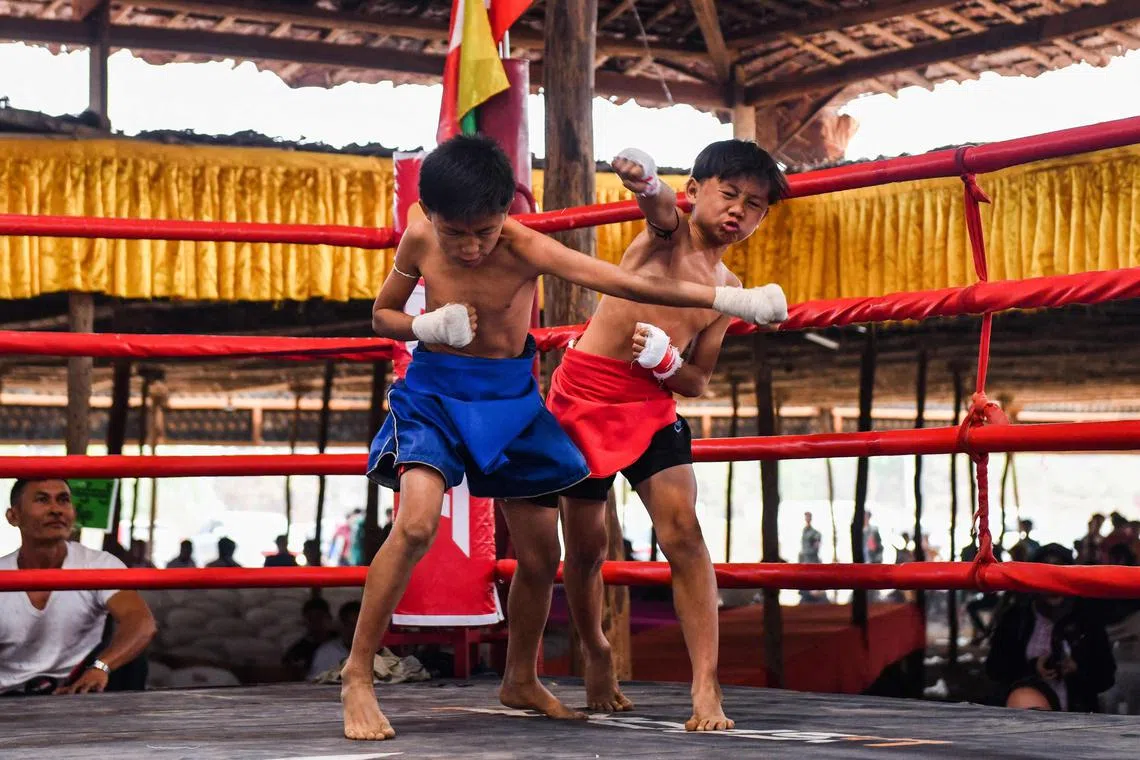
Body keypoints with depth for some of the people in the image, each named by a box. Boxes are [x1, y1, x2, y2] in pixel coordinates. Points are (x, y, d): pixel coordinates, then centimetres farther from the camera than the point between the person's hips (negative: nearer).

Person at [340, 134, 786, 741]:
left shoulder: (525, 249, -20)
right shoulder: (419, 242, -12)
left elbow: (628, 283, -28)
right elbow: (381, 315, 4)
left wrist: (727, 299, -36)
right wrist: (427, 327, -19)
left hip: (508, 400, 2)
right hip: (433, 393, -1)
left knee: (540, 557, 7)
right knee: (416, 524, -27)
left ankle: (520, 682, 31)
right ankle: (357, 674, -15)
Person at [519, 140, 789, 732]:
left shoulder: (726, 290, 7)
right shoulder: (668, 227, -4)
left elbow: (698, 383, 7)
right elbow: (656, 202, -31)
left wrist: (665, 360, -16)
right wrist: (644, 178, -56)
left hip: (653, 405, 3)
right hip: (583, 394, -3)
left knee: (683, 533, -15)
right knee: (585, 544, 8)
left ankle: (706, 689, -18)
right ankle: (596, 655, 34)